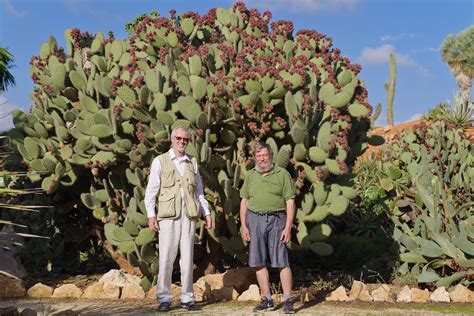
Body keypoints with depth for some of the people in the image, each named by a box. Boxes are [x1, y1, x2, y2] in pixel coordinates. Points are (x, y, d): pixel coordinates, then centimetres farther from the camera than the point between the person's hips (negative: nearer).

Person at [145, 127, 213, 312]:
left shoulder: (192, 163, 16)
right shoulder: (160, 161, 6)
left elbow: (199, 191, 18)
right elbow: (151, 191, 3)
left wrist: (207, 213, 11)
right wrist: (151, 214, -6)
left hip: (189, 215, 3)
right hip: (168, 215, -3)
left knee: (187, 257, 4)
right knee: (166, 257, -4)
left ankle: (187, 298, 9)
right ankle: (164, 298, 3)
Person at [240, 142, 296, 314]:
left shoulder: (282, 174, 0)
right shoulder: (250, 176, 11)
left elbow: (290, 202, -2)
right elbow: (244, 201, 12)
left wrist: (288, 227, -9)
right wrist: (243, 226, 4)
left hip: (276, 219, -3)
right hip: (255, 219, 4)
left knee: (282, 262, -5)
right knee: (259, 262, 4)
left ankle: (288, 300, 0)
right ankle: (267, 299, 13)